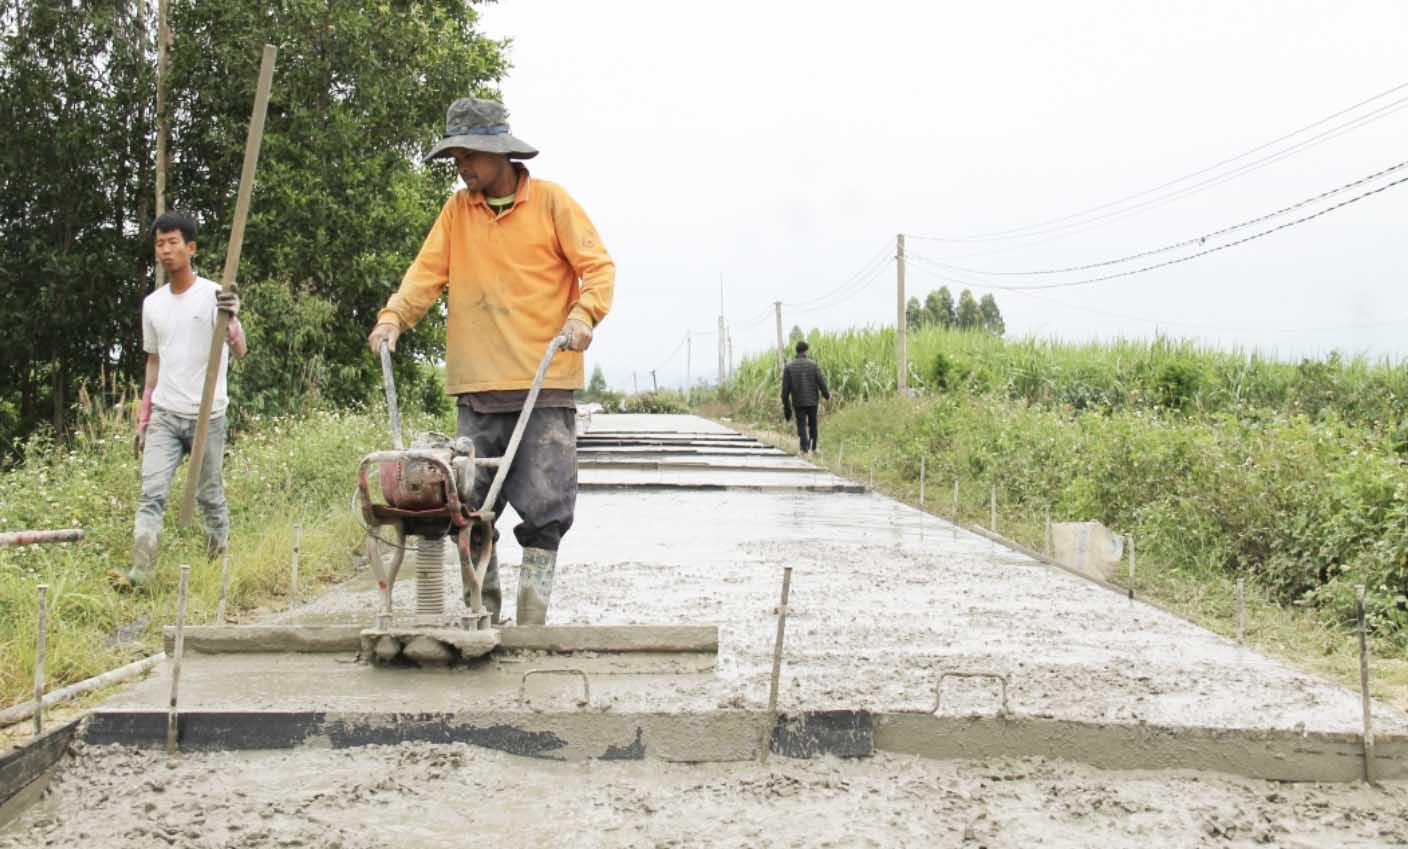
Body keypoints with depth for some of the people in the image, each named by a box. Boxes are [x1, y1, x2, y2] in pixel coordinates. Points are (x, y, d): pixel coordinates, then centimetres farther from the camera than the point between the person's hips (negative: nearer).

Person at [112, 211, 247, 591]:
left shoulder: (215, 296, -8)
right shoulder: (152, 304, 9)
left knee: (210, 495, 8)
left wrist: (231, 320, -41)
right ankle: (139, 572, -15)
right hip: (164, 415, 4)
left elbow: (240, 352, -20)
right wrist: (143, 419, 17)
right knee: (151, 493, -9)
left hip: (207, 416, -4)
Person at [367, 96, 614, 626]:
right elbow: (428, 270, 7)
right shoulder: (458, 209, 13)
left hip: (545, 387, -3)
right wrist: (395, 316, -10)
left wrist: (583, 314, -17)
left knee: (544, 506, -6)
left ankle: (532, 619, 1)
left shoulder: (550, 201, 3)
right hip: (477, 388, 3)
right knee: (470, 508, 3)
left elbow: (598, 265, 0)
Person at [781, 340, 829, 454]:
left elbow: (785, 388, -3)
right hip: (812, 401, 0)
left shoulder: (789, 367, -3)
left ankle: (804, 448, -8)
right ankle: (813, 447, 19)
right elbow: (821, 382, -7)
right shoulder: (813, 364, -6)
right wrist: (827, 395, 11)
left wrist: (786, 405, 5)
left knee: (801, 425, 5)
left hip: (798, 402, 0)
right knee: (813, 424, 16)